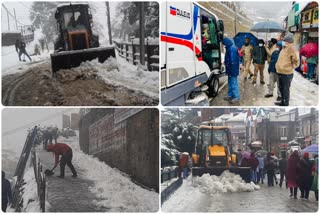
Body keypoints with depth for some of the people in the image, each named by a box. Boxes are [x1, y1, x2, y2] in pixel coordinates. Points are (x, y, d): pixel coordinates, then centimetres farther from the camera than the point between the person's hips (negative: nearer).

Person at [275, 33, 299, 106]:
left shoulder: (292, 49, -17)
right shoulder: (284, 48, 10)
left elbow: (296, 62, -17)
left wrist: (288, 68, -16)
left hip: (286, 73, -9)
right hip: (281, 72, 9)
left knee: (286, 89, 1)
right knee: (281, 88, 21)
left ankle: (285, 104, 11)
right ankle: (283, 101, 36)